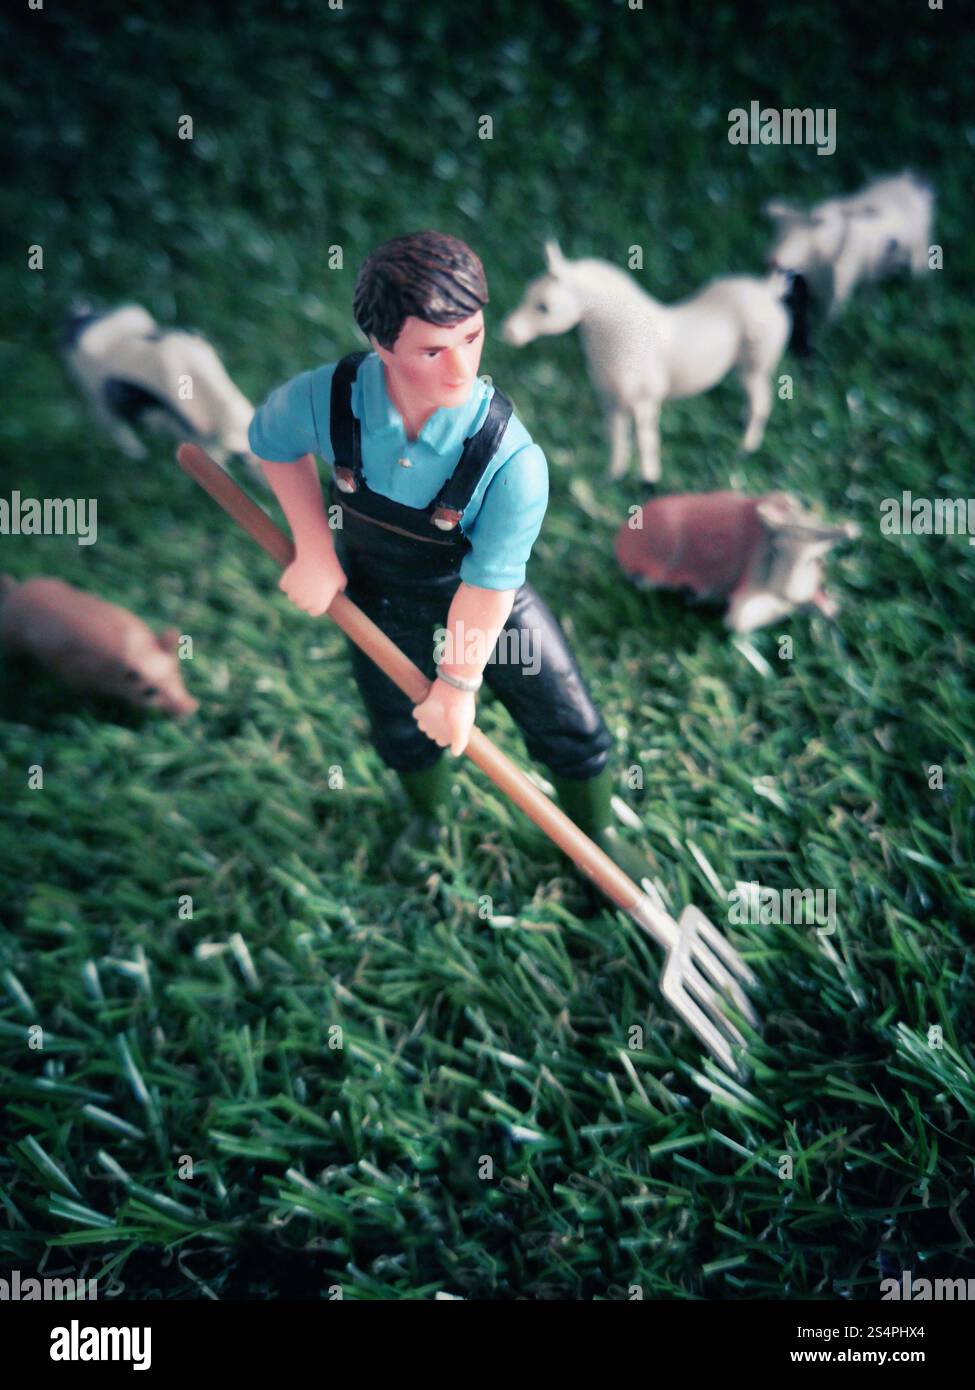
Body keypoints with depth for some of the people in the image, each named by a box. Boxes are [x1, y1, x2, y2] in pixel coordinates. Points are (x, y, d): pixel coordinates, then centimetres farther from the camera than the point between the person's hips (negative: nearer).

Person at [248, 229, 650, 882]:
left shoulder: (513, 460, -39)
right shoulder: (324, 399, -32)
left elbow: (488, 585, -27)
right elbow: (272, 441, -6)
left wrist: (458, 683, -15)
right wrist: (315, 550, -9)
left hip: (489, 607, -2)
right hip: (380, 602, 2)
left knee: (573, 732, 8)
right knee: (403, 736, 24)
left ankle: (598, 833, 42)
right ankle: (428, 817, 61)